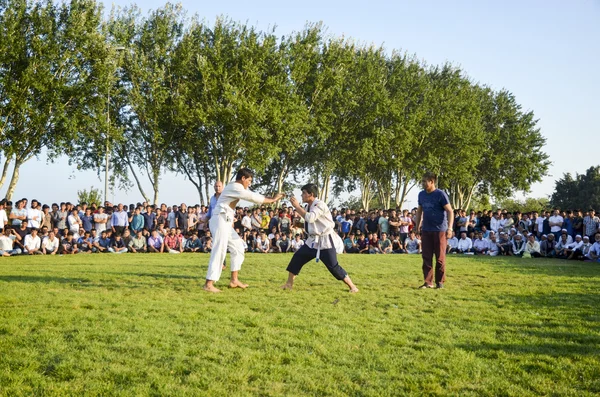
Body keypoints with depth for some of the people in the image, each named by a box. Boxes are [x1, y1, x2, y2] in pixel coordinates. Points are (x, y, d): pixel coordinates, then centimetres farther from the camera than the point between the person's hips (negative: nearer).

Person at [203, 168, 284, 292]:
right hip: (220, 220, -11)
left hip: (226, 222, 11)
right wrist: (272, 200, -8)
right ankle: (208, 284, -19)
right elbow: (253, 197, -16)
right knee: (220, 251, -17)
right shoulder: (235, 187, -13)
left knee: (238, 248, 15)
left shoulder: (240, 188, 19)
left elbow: (254, 196, 16)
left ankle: (234, 280, 19)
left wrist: (272, 198, 3)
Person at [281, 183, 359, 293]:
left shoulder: (320, 204, -19)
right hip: (313, 241, 9)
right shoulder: (310, 206, 8)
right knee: (297, 258, 7)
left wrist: (297, 206, -27)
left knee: (333, 267, -10)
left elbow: (310, 218, -33)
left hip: (325, 241, -9)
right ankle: (289, 283, 20)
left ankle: (352, 286, 1)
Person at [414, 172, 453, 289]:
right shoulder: (421, 194, 7)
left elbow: (450, 211, -11)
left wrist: (450, 228, -18)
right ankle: (428, 282, 8)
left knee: (440, 258, 2)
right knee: (426, 257, 3)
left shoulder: (440, 194, -10)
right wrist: (417, 226, 15)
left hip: (439, 230, -5)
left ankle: (440, 282, 12)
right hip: (426, 230, 5)